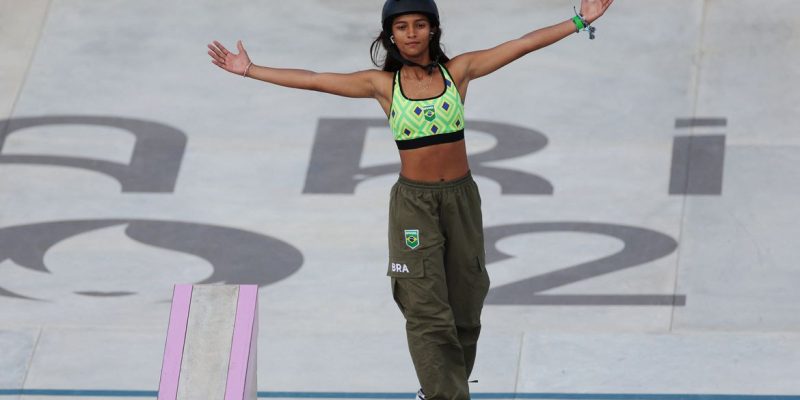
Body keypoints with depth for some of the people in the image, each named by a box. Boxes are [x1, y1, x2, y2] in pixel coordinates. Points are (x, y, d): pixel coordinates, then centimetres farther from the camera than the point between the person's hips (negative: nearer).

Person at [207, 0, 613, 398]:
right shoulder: (382, 84, -1)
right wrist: (248, 70, 0)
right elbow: (312, 80, 0)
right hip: (413, 203, -2)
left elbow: (523, 44, -1)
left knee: (463, 307, 9)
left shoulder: (458, 71, 0)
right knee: (427, 312, -7)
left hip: (460, 198, 2)